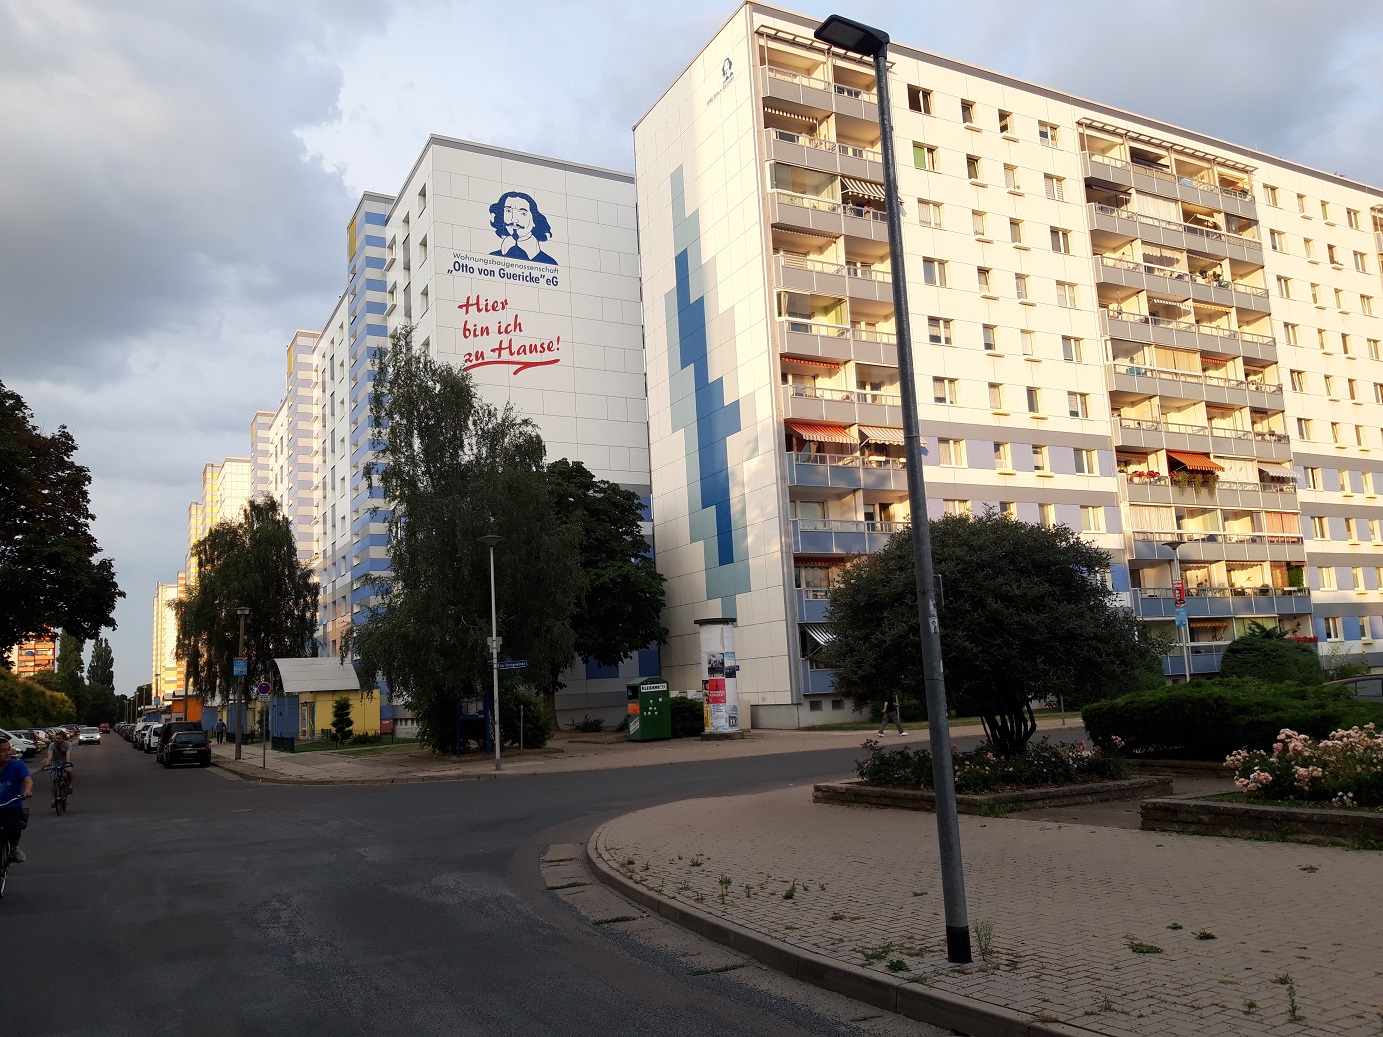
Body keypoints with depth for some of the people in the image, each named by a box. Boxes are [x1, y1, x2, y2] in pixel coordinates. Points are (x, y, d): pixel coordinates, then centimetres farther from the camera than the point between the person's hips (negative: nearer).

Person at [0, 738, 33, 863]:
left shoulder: (17, 765, -2)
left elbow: (27, 779, -18)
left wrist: (27, 790, -40)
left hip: (13, 807, -1)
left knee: (13, 828, -27)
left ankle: (14, 848, 6)